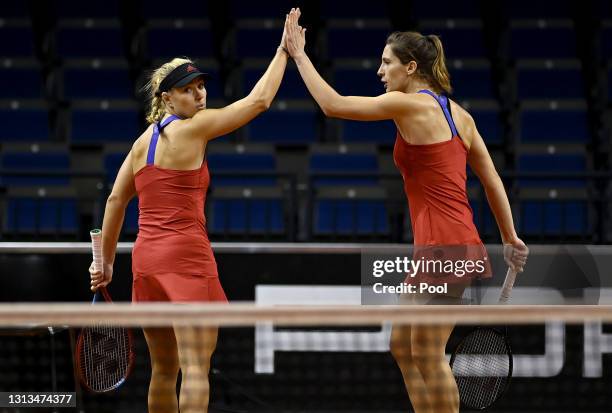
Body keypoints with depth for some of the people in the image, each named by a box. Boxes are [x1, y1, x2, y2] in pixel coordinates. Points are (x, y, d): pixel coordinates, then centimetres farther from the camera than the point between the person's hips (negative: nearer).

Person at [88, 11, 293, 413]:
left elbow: (116, 201, 15)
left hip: (146, 259, 8)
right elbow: (258, 100, -4)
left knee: (164, 369, 15)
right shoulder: (193, 128, -6)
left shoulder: (143, 141, 14)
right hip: (186, 258, -8)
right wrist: (283, 52, 6)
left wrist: (105, 261, 20)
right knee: (196, 370, -12)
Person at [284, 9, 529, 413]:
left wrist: (299, 53, -3)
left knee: (428, 354, -2)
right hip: (448, 245, 9)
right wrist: (510, 238, 20)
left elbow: (333, 104, -13)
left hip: (444, 245, -9)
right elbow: (492, 180, 15)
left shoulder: (409, 104, -10)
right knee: (403, 345, 16)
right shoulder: (458, 113, 13)